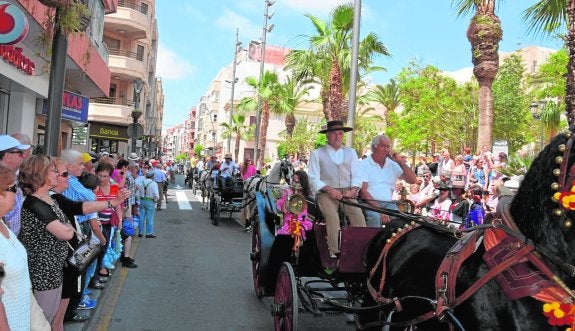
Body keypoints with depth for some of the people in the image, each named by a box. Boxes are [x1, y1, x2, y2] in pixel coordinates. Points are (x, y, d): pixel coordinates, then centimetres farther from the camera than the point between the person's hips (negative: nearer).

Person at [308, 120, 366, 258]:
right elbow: (314, 179, 0)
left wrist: (353, 190, -8)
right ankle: (334, 252, -25)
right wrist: (329, 190, -15)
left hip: (347, 193, 3)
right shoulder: (317, 154, 8)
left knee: (359, 216, -23)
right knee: (332, 216, -30)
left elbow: (356, 176, 12)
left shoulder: (351, 153, 19)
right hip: (326, 193, -2)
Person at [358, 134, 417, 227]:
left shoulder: (393, 165, 15)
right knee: (375, 217, -34)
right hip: (370, 204, -4)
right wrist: (379, 209, -19)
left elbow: (413, 180, 8)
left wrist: (400, 162, -1)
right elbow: (363, 190, -9)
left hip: (389, 204, 4)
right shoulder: (364, 164, 1)